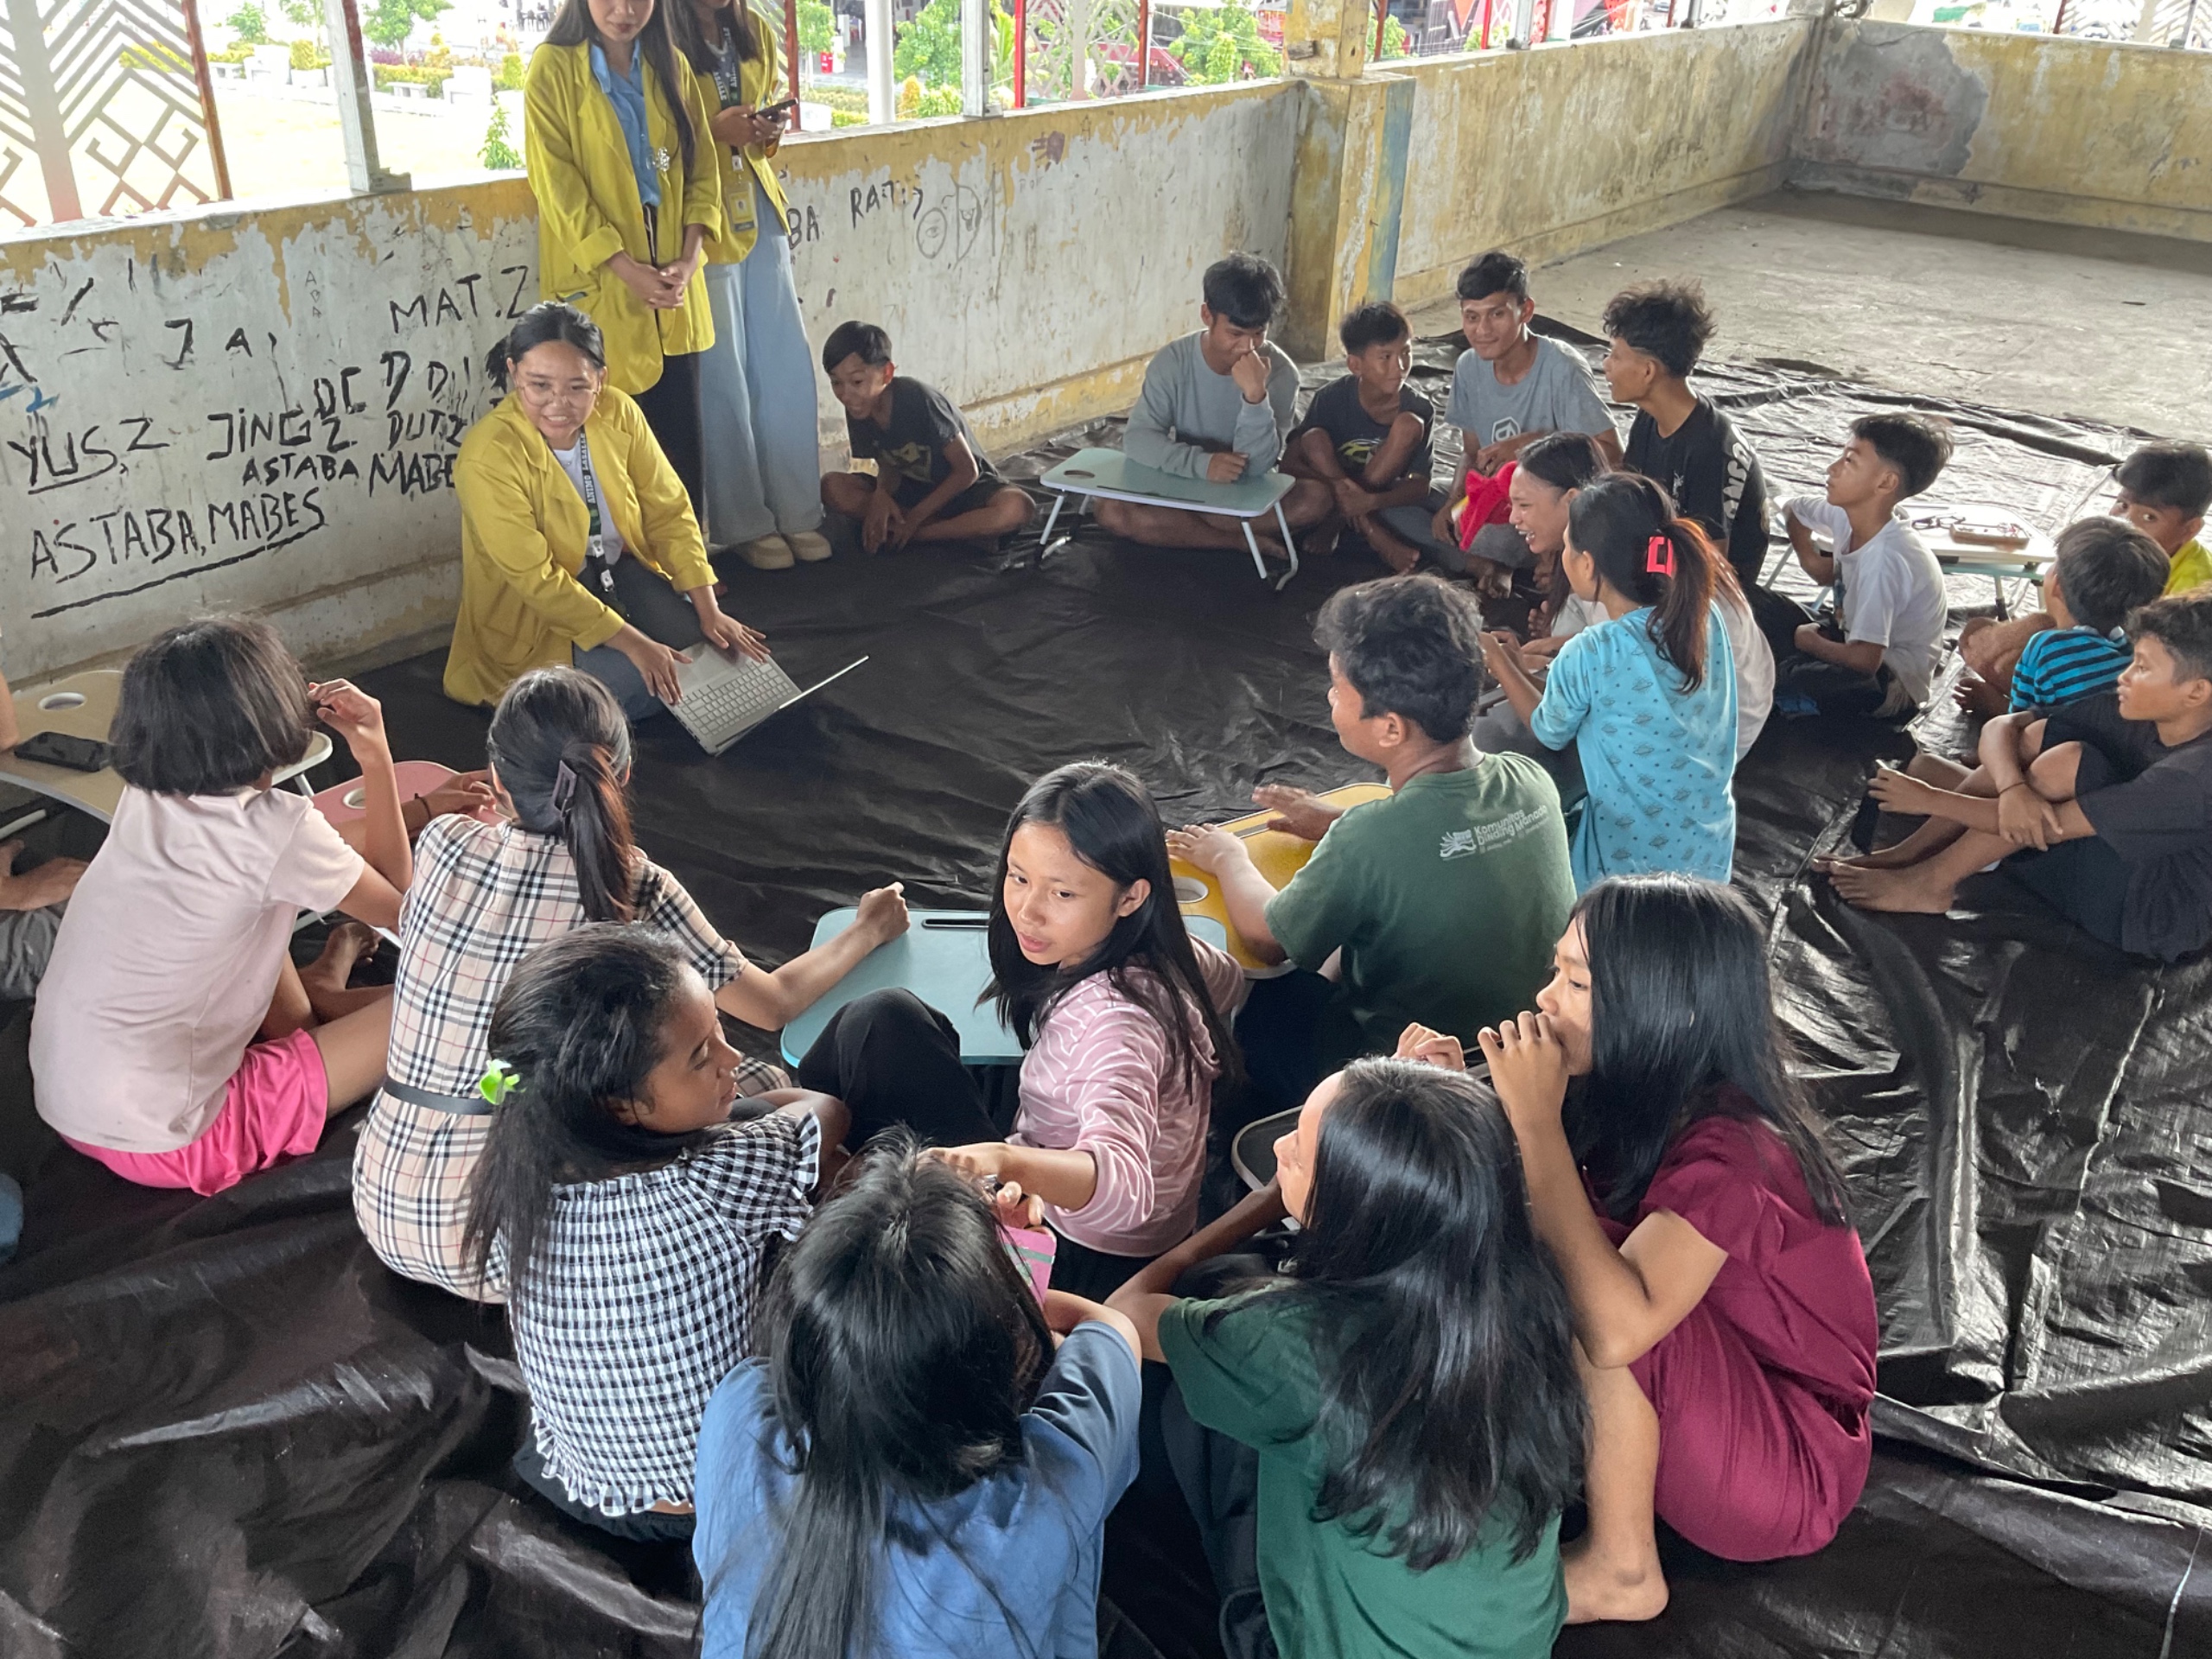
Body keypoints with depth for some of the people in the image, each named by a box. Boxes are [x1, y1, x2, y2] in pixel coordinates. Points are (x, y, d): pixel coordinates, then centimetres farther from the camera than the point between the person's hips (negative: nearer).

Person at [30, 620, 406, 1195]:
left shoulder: (144, 797, -3)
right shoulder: (278, 831, -23)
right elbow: (397, 903, -5)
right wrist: (376, 756, -5)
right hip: (164, 1143, -7)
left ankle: (306, 1003, 32)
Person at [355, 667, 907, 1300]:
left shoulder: (444, 844, -7)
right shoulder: (634, 891, -16)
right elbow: (775, 1004, -1)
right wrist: (868, 931, 16)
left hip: (384, 1212, 6)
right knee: (768, 1086, 8)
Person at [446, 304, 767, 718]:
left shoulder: (617, 412, -13)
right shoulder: (488, 458, -27)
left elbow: (669, 512, -7)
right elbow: (537, 581, -27)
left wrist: (710, 613, -14)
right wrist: (634, 644, -29)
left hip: (622, 569, 5)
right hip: (535, 613, -5)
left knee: (713, 653, -11)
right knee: (642, 684, -21)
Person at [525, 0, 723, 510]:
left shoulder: (671, 66, 9)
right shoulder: (553, 68, -5)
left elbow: (702, 165, 8)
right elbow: (556, 184, -11)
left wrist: (690, 255, -7)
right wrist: (625, 267, -18)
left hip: (671, 275, 4)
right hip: (600, 278, -4)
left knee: (682, 422, 4)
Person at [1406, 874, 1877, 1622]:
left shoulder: (1730, 1148, -28)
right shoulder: (1632, 1097, -6)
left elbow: (1614, 1330, -41)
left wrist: (1537, 1120, -36)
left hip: (1790, 1470, -7)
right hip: (1708, 1413, 7)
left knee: (1573, 1288, -28)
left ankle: (1620, 1568, -10)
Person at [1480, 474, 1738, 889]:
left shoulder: (1588, 656, -24)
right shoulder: (1706, 617, -6)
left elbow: (1550, 731, -2)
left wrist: (1498, 661, 10)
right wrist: (1523, 669, 14)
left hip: (1632, 861, -6)